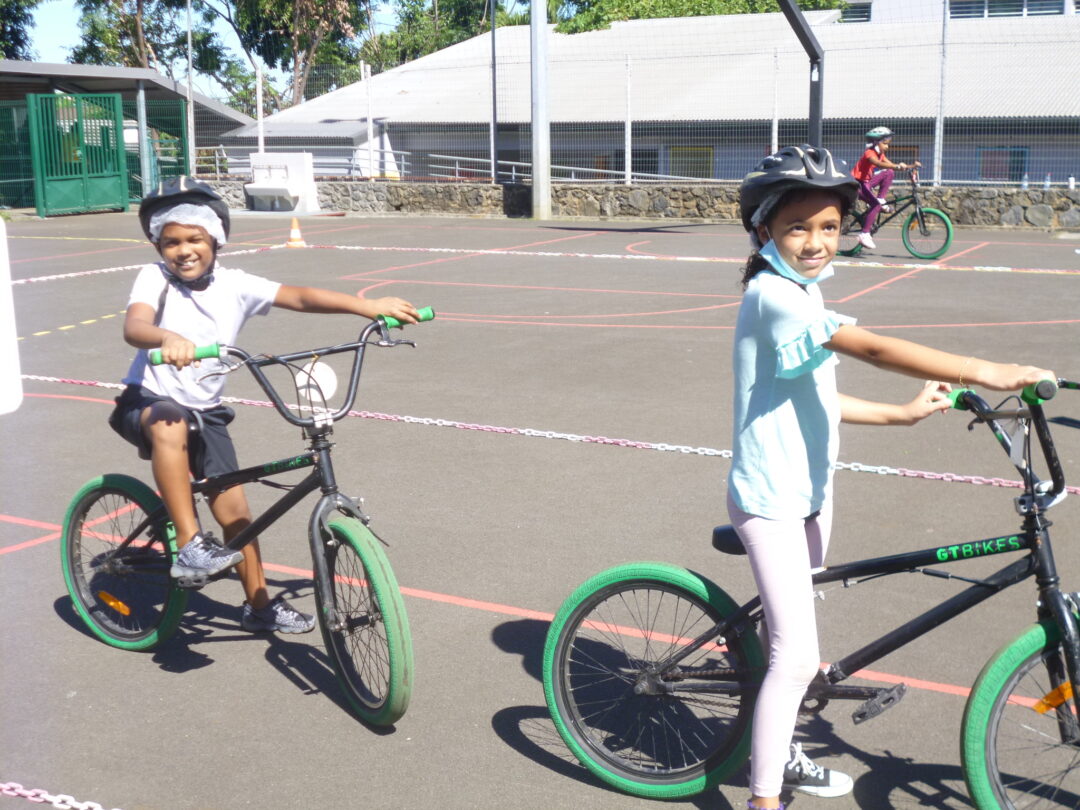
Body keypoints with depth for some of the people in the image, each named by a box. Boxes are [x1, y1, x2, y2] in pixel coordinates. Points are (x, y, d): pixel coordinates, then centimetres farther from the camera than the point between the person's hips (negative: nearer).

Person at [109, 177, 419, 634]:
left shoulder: (234, 285, -7)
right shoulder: (154, 279, -15)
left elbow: (299, 297, -15)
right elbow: (133, 326, -34)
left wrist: (368, 306, -26)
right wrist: (167, 338, -58)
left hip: (205, 412, 4)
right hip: (146, 403, -3)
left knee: (234, 507, 1)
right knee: (170, 424, -39)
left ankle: (259, 605, 21)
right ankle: (189, 545, -32)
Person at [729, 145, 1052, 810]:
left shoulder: (803, 294, 10)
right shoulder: (774, 296, -22)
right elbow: (873, 349, -33)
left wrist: (903, 413, 9)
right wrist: (983, 372, -37)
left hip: (810, 489, 10)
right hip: (770, 499, -10)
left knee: (789, 637, 20)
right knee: (798, 655, -10)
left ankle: (777, 751, 38)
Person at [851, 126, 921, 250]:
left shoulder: (880, 155, 8)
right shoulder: (869, 153, -20)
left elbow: (891, 165, 2)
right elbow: (879, 164, -39)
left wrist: (911, 166, -11)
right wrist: (897, 166, -51)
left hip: (868, 181, 9)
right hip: (858, 184, -9)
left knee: (889, 173, -3)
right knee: (876, 205, -24)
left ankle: (881, 199, -1)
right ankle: (864, 234, -21)